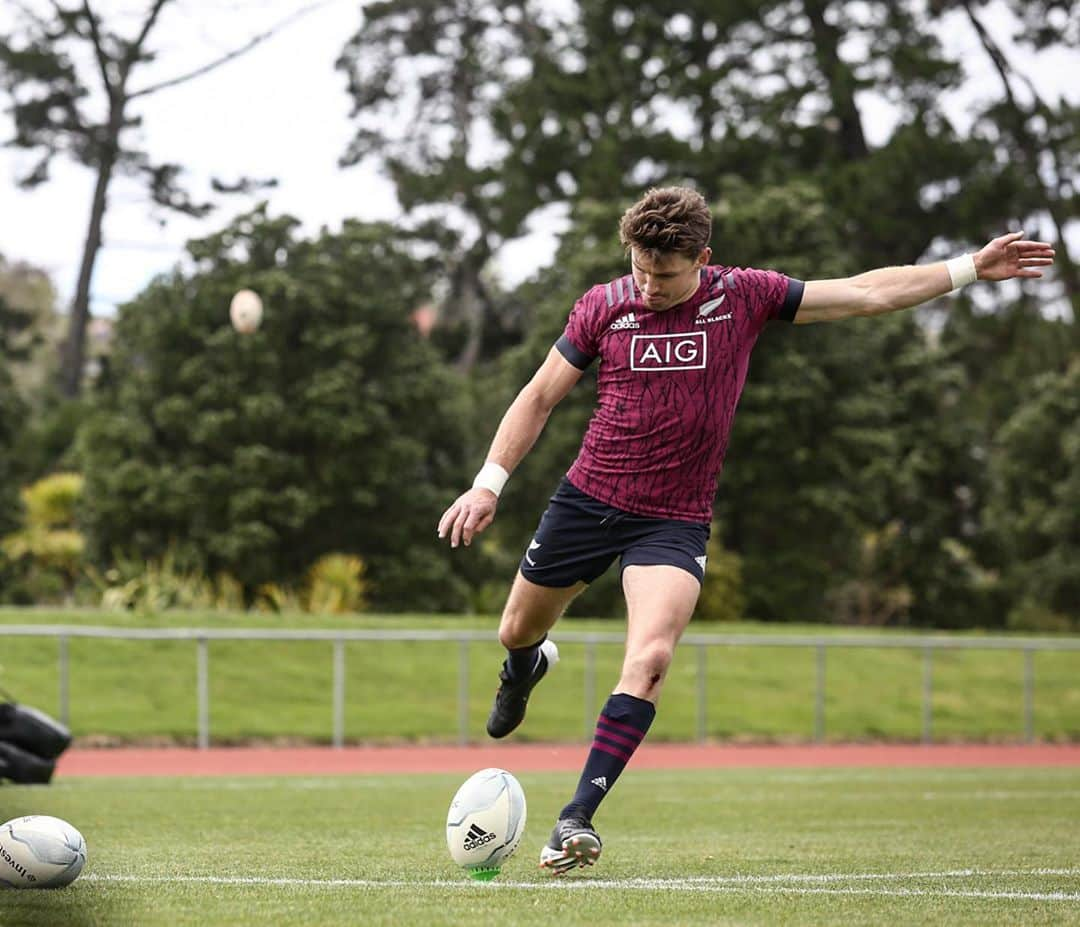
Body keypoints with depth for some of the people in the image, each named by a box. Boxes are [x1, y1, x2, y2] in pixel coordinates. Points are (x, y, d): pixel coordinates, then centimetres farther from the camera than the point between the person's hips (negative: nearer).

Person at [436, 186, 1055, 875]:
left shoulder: (744, 296, -5)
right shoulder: (603, 306, -4)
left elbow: (866, 294, 1)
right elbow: (540, 397, 4)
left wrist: (971, 268, -1)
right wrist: (489, 484, -4)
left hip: (675, 522, -2)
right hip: (587, 500, 2)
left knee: (650, 658, -23)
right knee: (517, 633, 15)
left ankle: (578, 818, -21)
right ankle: (526, 668, 56)